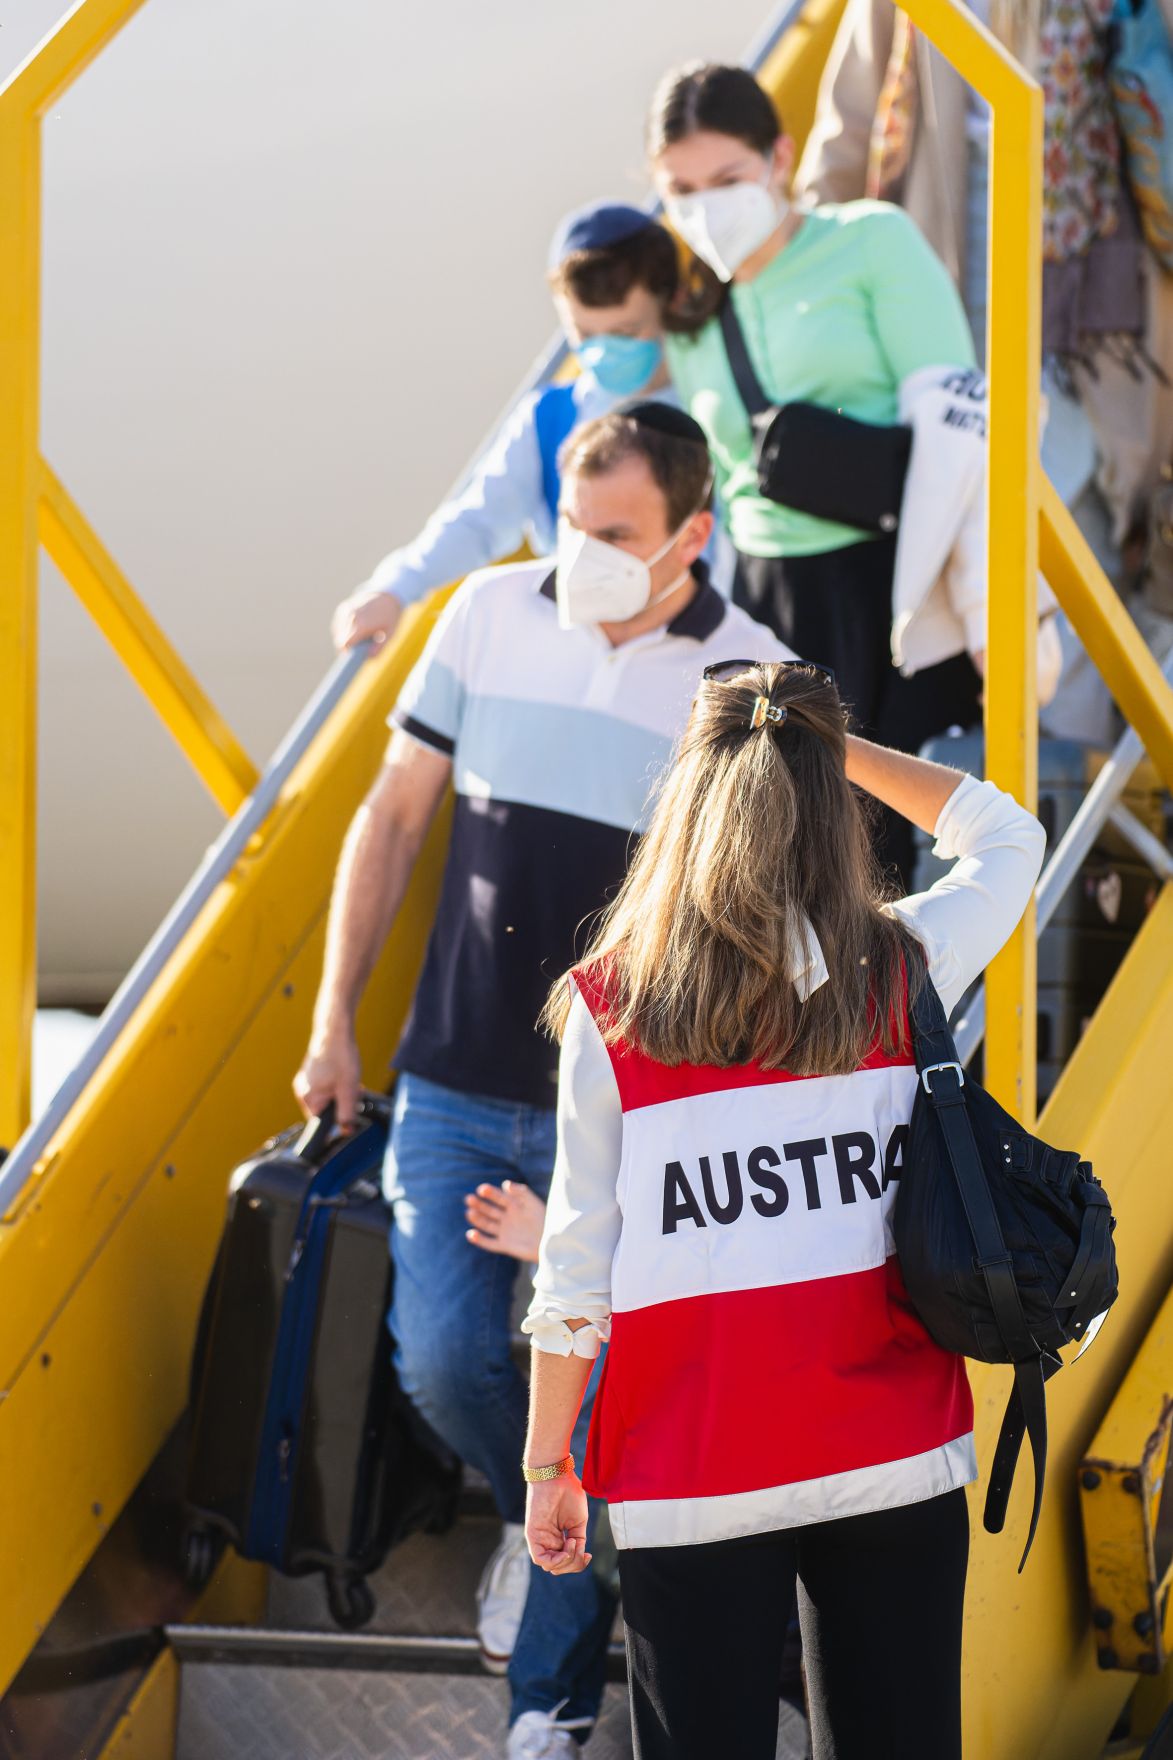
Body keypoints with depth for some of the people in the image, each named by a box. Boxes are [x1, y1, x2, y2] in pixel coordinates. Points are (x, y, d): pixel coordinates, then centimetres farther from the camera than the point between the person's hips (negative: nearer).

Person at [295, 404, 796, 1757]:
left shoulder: (752, 678, -7)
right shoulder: (491, 611, 1)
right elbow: (395, 814, 9)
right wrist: (333, 1021, 9)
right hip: (453, 1088, 2)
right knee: (444, 1360, -5)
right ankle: (529, 1515, 29)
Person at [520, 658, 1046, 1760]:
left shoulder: (612, 1007, -5)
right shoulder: (901, 975, -1)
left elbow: (577, 1266, -2)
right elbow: (1006, 836, 21)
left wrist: (546, 1464, 8)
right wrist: (832, 745, 21)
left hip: (691, 1481, -1)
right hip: (895, 1460, 1)